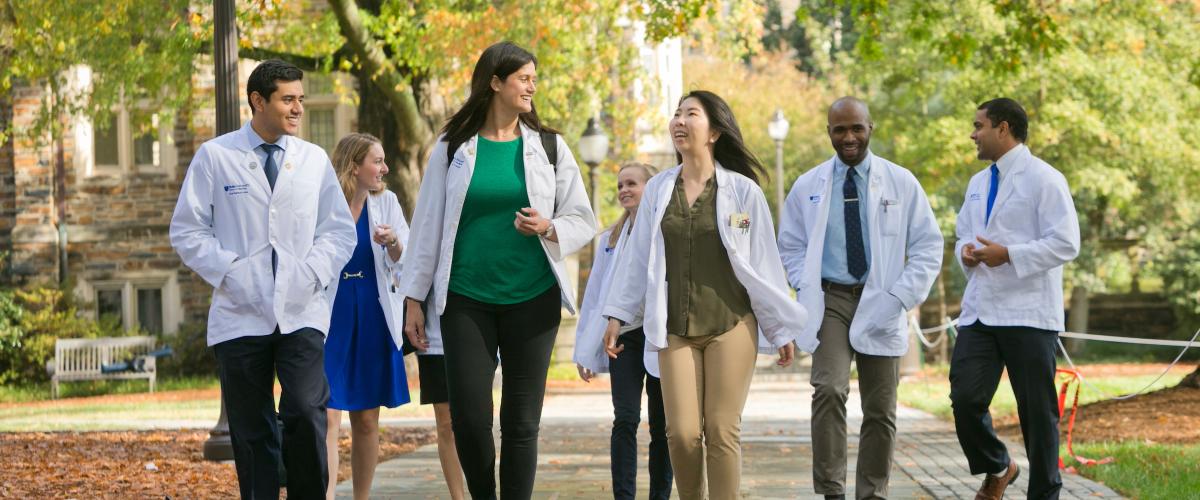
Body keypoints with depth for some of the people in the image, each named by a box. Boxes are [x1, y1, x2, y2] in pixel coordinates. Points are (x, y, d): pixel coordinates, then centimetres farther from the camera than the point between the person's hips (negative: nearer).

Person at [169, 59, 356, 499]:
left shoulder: (315, 159, 10)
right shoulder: (215, 157, 3)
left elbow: (340, 230, 11)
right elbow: (187, 231, 3)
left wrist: (313, 272, -5)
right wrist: (228, 272, -8)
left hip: (301, 313, 1)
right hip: (241, 314, -1)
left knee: (306, 413, -16)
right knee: (251, 431, 4)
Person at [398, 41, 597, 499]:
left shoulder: (549, 147, 5)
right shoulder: (453, 147, 3)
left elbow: (583, 220, 8)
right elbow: (428, 225, 5)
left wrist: (550, 228, -14)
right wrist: (414, 299, 3)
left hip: (532, 299, 1)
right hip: (466, 300, -1)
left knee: (521, 421, 2)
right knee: (468, 418, -5)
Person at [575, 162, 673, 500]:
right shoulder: (611, 238, 13)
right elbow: (594, 295, 13)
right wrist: (585, 350, 9)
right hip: (625, 336, 2)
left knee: (662, 426, 4)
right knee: (625, 420, -8)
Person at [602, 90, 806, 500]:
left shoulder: (743, 191, -2)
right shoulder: (657, 189, 6)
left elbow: (763, 262, 1)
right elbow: (637, 257, 11)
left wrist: (783, 328, 3)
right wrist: (617, 315, 8)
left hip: (731, 326, -2)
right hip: (675, 329, 2)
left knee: (722, 431, -4)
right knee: (681, 433, -5)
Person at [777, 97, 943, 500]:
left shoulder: (901, 183, 3)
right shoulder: (808, 186, 6)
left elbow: (928, 246, 4)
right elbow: (791, 247, 15)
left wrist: (900, 296, -8)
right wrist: (808, 289, -1)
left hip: (879, 305, 1)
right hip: (830, 299, -1)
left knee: (880, 409, 5)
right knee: (829, 390, -22)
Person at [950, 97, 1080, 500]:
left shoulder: (1043, 179, -7)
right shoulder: (979, 183, 17)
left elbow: (1066, 244, -13)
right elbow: (964, 233, 28)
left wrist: (1008, 254, -20)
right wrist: (965, 251, 3)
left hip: (1028, 314, -6)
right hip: (980, 311, 6)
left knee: (1037, 411, 1)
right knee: (965, 399, -4)